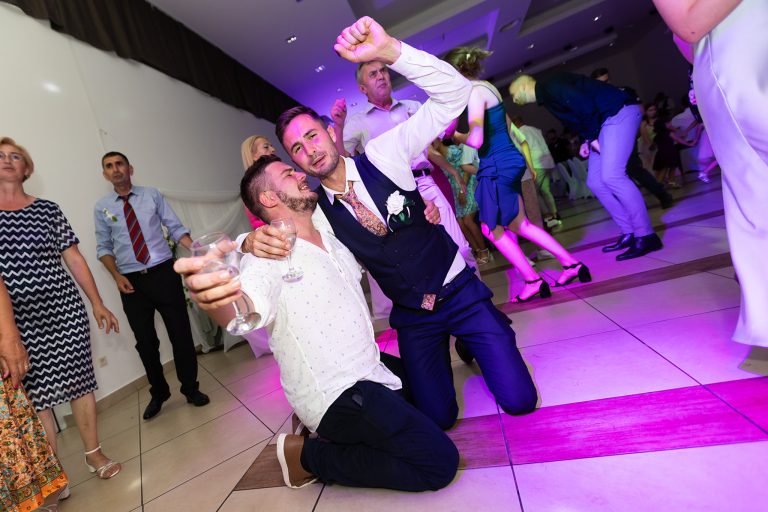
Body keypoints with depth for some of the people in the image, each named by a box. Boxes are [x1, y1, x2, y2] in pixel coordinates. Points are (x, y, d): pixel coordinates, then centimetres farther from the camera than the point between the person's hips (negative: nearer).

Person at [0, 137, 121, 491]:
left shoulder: (48, 210, 6)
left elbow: (74, 259, 7)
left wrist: (97, 303, 4)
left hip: (65, 312, 1)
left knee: (79, 382, 7)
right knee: (36, 397, 6)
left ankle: (94, 452, 23)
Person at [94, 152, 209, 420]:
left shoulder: (152, 194, 3)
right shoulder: (101, 207, 6)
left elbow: (176, 228, 0)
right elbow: (104, 247, 10)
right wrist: (117, 276, -5)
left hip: (164, 273, -1)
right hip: (131, 282, 2)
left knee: (180, 333, 3)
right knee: (145, 341, 10)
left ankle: (191, 388, 22)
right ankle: (158, 393, 31)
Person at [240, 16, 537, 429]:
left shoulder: (384, 154, -13)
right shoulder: (315, 212, -8)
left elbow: (454, 93, -19)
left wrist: (388, 49, -35)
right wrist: (253, 241, -30)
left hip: (462, 292, -1)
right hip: (412, 316, 2)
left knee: (518, 399, -4)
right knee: (437, 417, 2)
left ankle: (469, 343, 26)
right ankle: (444, 353, 32)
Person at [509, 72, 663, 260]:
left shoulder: (551, 87, -13)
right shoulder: (547, 97, 17)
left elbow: (584, 104, -23)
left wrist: (591, 137, -14)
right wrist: (586, 141, 8)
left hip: (620, 112, -10)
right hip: (603, 121, 10)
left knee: (611, 175, -20)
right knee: (595, 181, 6)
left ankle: (646, 236, -12)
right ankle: (630, 233, 11)